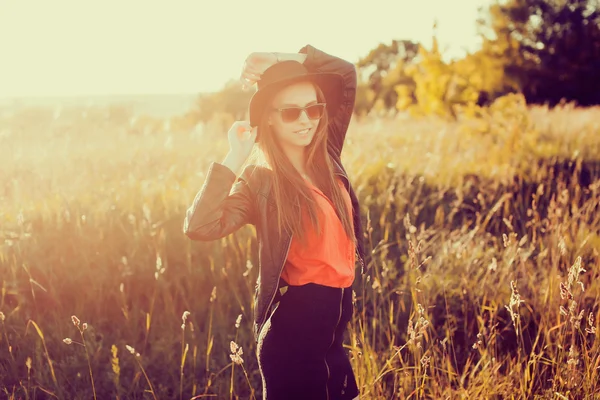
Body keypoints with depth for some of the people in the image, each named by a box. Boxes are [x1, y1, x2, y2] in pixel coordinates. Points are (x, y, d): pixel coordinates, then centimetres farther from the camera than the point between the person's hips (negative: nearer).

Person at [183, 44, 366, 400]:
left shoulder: (326, 157, 4)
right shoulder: (260, 181, -12)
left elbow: (346, 74, 9)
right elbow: (200, 227, -28)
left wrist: (286, 61, -3)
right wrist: (235, 159, -23)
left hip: (334, 322, 7)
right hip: (294, 329, -6)